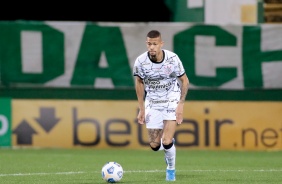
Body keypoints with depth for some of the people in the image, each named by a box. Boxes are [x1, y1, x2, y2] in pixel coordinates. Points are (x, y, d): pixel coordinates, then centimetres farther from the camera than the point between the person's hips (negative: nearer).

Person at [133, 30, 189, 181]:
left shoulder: (172, 58, -18)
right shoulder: (140, 61, -15)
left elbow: (184, 80, -4)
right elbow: (139, 83, 2)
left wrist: (181, 104, -11)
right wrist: (141, 109, 4)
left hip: (172, 101, -2)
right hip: (152, 103, 2)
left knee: (166, 142, -15)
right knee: (155, 146, 1)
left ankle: (171, 168, 14)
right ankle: (169, 147, 38)